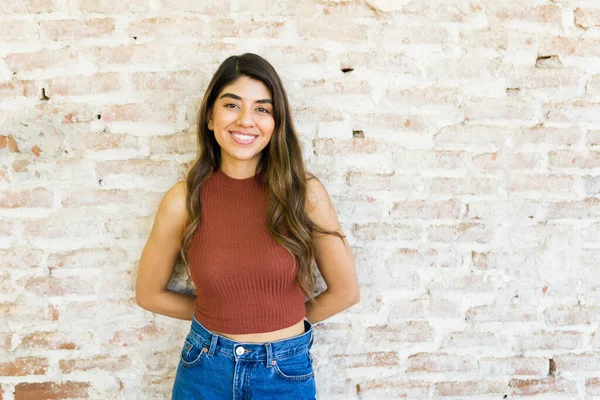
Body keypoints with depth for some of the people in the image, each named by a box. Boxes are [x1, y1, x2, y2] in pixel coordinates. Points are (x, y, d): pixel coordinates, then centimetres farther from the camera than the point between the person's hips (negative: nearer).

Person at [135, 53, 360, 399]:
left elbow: (345, 291, -3)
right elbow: (150, 294, 3)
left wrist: (284, 321, 5)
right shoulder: (183, 200, -10)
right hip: (206, 371, 1)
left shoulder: (305, 192, -13)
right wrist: (216, 318, 6)